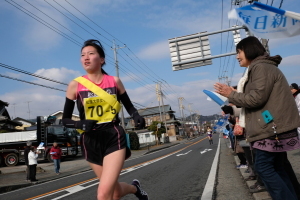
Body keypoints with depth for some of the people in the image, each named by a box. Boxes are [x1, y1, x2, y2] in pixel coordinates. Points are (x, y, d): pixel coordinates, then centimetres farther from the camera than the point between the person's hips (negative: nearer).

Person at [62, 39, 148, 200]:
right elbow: (65, 119, 4)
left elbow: (129, 106, 12)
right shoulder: (75, 85, -1)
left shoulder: (114, 81, 1)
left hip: (114, 138, -2)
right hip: (91, 142, 2)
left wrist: (137, 117, -10)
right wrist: (81, 124, -18)